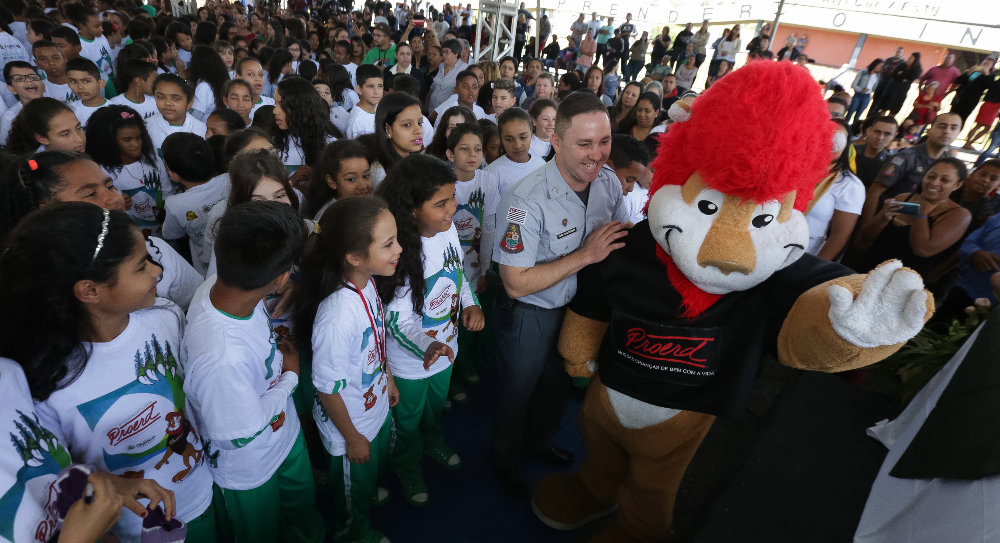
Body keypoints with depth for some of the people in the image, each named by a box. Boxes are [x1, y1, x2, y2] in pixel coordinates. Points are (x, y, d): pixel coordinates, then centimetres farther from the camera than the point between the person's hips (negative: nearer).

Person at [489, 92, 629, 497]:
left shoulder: (609, 184, -12)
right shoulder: (526, 201, -32)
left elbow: (620, 244, 6)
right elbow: (516, 283, -31)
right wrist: (585, 255, -34)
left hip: (581, 305, 6)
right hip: (530, 315, -6)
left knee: (558, 384, 28)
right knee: (516, 390, 18)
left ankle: (537, 441, 59)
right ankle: (505, 457, 50)